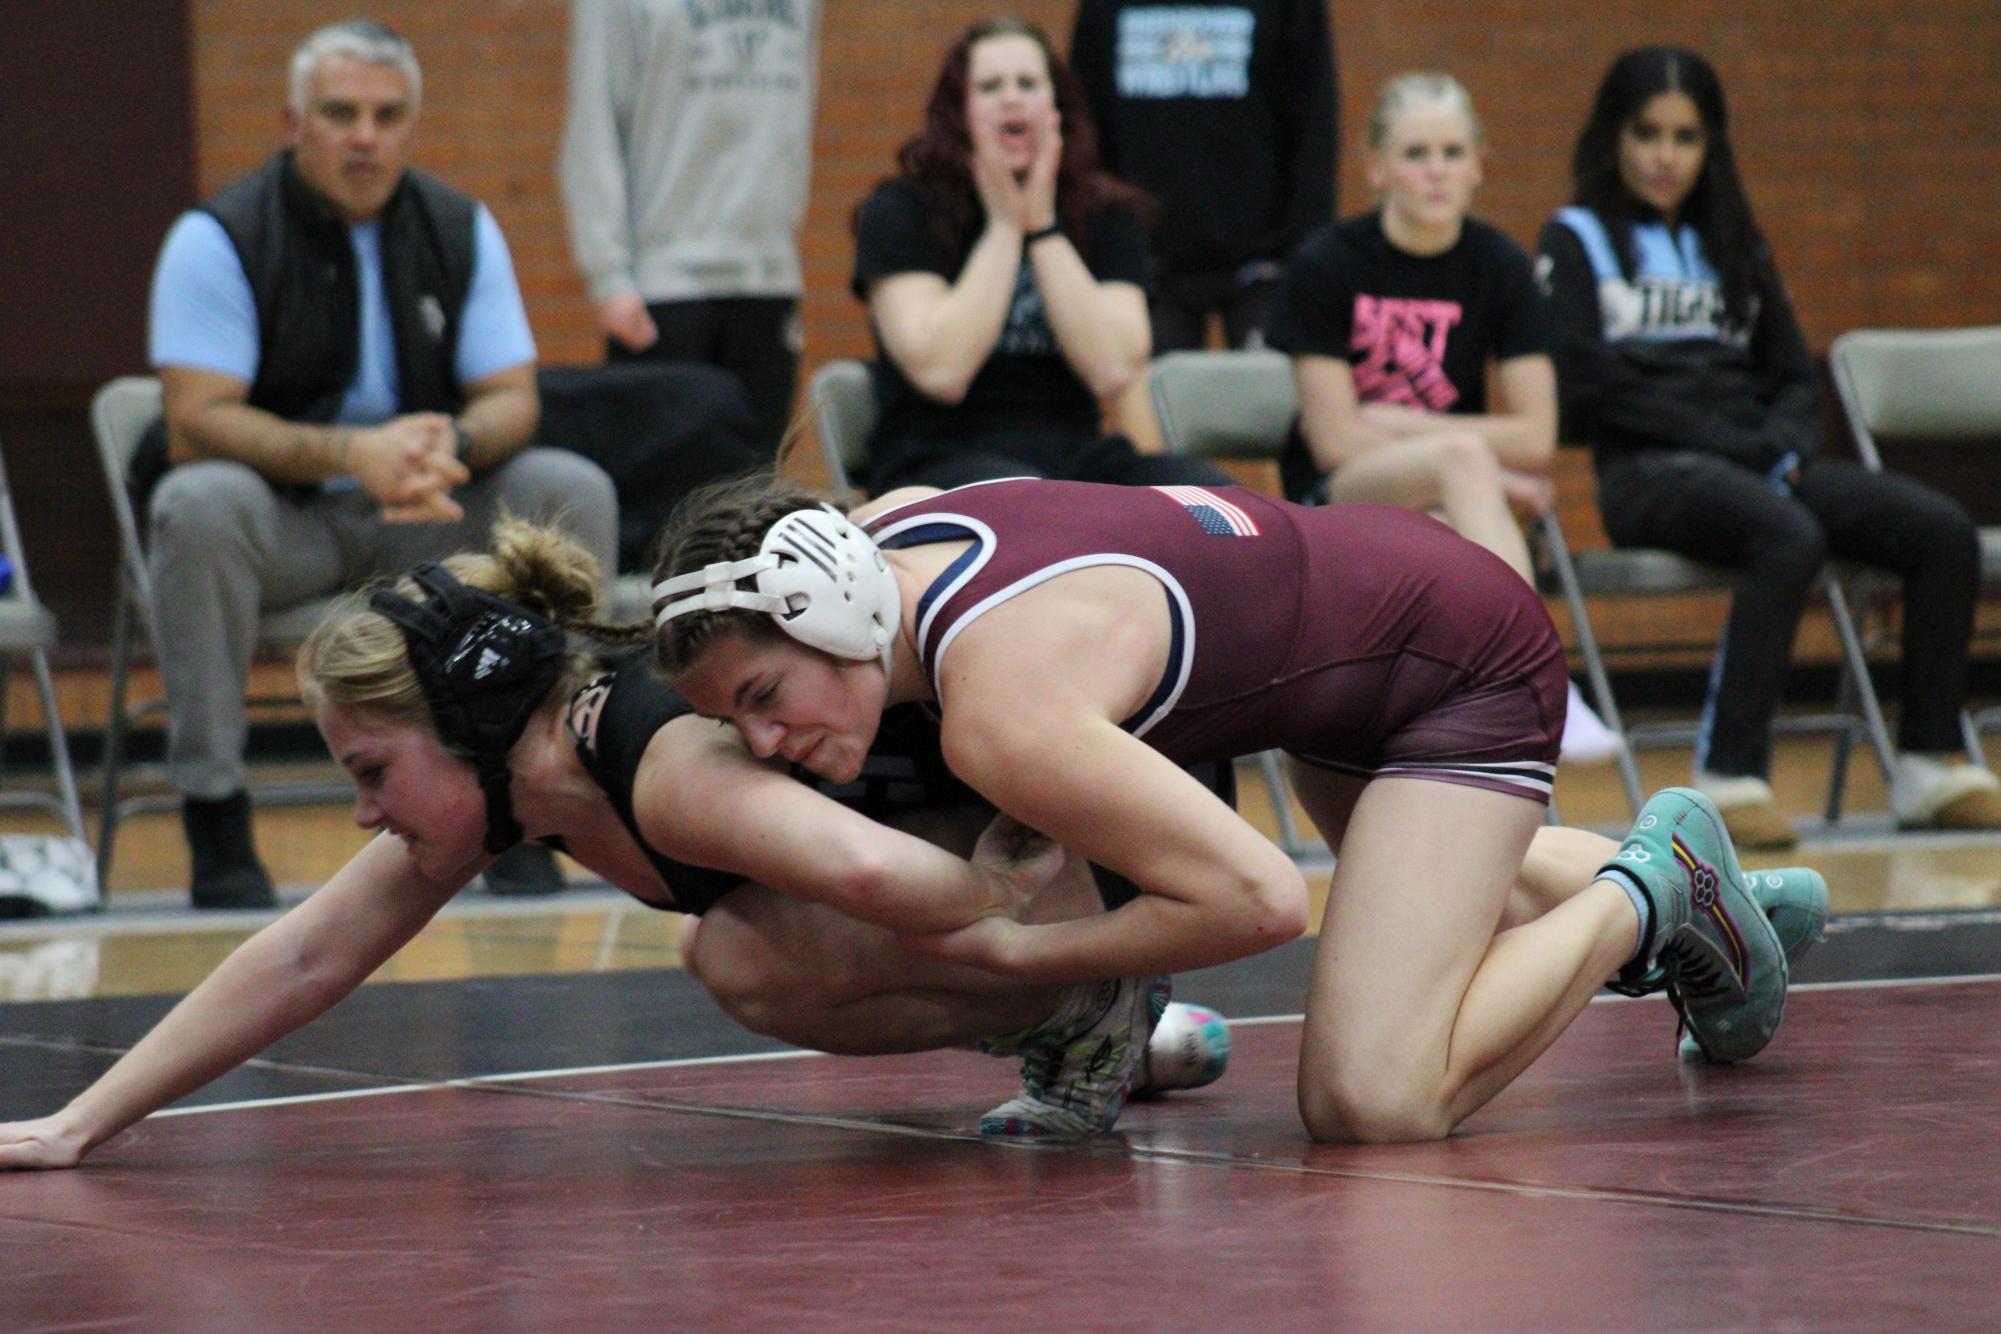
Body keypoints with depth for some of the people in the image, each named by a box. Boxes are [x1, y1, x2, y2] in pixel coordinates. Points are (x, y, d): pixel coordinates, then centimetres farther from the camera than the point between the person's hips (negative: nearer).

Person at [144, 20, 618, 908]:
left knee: (574, 492, -21)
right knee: (196, 505, -36)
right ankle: (214, 817, -26)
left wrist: (451, 447, -27)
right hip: (282, 521, -3)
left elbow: (511, 399, -2)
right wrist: (352, 454, -34)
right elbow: (196, 421, -19)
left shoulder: (462, 231, 2)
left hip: (431, 521, 3)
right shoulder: (216, 238, -10)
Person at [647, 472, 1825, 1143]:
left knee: (1372, 1103, -21)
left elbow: (1259, 901, -38)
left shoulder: (998, 714, -39)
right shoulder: (885, 534, -15)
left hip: (1466, 666, -9)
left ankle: (1652, 890, -1)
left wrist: (1018, 953, -29)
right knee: (1417, 896, 37)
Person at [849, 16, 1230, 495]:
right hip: (940, 458, -4)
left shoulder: (1106, 213, 10)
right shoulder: (900, 212, 0)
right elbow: (941, 370, -15)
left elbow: (1114, 371, -7)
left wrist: (1043, 227, -7)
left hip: (1073, 450, 4)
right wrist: (1003, 226, -8)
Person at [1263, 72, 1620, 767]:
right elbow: (1336, 443, -11)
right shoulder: (1327, 266, -6)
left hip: (1448, 506, 3)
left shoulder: (1499, 267, 1)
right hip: (1333, 506, -3)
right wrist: (1482, 468, -14)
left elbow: (1534, 438, -3)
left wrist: (1392, 422, -7)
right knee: (1460, 456, -36)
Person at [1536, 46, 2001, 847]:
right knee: (1790, 538, -38)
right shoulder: (1577, 241, 8)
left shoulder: (1733, 246, 24)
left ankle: (1931, 767, -17)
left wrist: (1782, 444, -4)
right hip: (1648, 473, -6)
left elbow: (1795, 374, 21)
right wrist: (1734, 444, -12)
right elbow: (1590, 388, -6)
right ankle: (1729, 779, -39)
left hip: (1760, 462, 6)